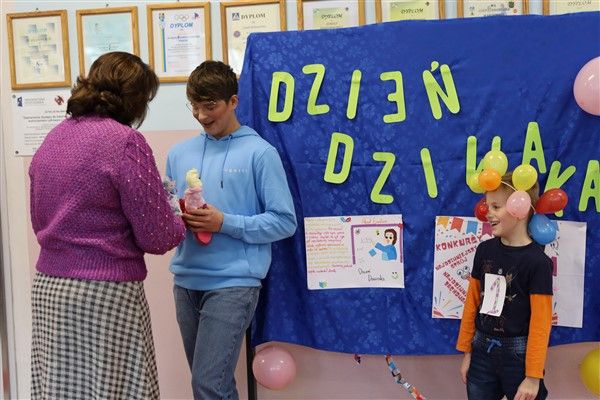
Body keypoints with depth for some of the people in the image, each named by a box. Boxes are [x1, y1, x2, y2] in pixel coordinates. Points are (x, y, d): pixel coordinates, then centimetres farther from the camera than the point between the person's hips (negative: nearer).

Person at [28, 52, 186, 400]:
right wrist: (181, 224, 8)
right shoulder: (126, 140, -14)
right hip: (104, 293, -7)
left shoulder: (53, 139, 9)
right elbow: (157, 237, -12)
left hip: (48, 287, 7)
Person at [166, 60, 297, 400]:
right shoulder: (179, 153, 10)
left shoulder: (260, 153, -5)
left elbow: (285, 221, -8)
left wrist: (225, 223, -17)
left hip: (233, 283, -5)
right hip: (186, 281, 6)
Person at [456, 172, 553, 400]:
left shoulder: (537, 261, -14)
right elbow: (472, 302, 7)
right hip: (482, 352, 5)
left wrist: (533, 376, -12)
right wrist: (466, 351, 10)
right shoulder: (485, 250, 1)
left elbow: (540, 323, -13)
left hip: (518, 355, -4)